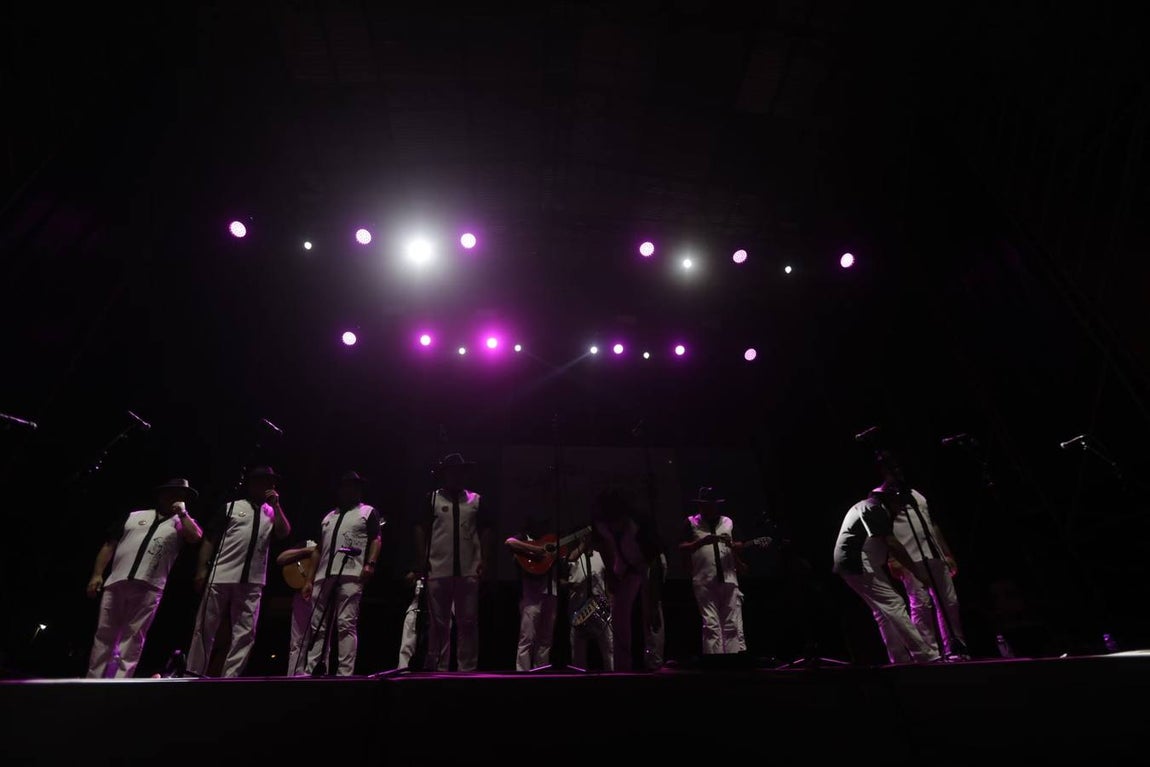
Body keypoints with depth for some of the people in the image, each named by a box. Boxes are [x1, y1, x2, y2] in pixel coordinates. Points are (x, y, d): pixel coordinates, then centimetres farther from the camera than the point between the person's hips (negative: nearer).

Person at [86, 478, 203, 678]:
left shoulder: (181, 523, 11)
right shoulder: (133, 516, 16)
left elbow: (196, 537, -10)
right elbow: (109, 545, 13)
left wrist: (182, 512, -2)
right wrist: (97, 574, 2)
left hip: (149, 588, -2)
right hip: (115, 583, 2)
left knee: (132, 639, 0)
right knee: (104, 636, 7)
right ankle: (93, 681, 16)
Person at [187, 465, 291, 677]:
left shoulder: (272, 512, 14)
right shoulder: (232, 507, 6)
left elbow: (284, 534, -1)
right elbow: (209, 539, 4)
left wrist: (276, 505, -3)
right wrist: (202, 569, -4)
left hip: (252, 581, 2)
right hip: (221, 576, -2)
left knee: (245, 633, 1)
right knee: (205, 628, 6)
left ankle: (229, 678, 7)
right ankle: (194, 673, 19)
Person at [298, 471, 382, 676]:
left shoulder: (368, 512, 11)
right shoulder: (329, 517, 26)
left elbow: (377, 539, -1)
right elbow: (319, 550, 25)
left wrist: (370, 564, -17)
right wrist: (310, 579, 17)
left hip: (351, 575, -6)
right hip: (324, 576, 6)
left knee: (346, 625, -9)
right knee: (317, 626, 6)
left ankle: (344, 673, -7)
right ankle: (310, 672, 11)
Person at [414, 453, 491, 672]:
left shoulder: (476, 500, 10)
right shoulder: (432, 499, 5)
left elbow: (485, 530, 11)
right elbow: (420, 530, 5)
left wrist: (483, 560, 2)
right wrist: (422, 561, -1)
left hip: (469, 571, 1)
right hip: (438, 571, -1)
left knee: (468, 622, 5)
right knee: (438, 623, 7)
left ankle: (467, 668, 14)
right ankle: (439, 667, 18)